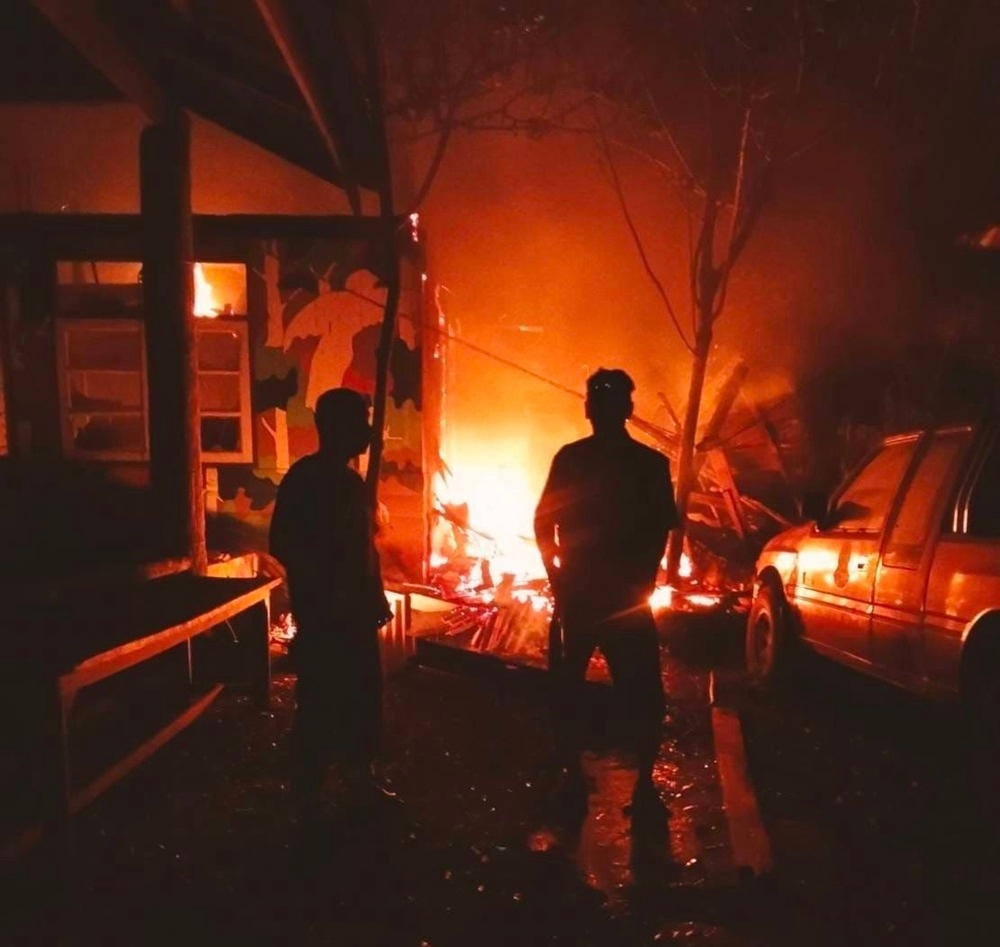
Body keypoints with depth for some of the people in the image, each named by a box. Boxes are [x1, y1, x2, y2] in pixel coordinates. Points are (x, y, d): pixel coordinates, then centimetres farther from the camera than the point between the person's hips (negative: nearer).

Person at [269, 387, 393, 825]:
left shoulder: (352, 481, 13)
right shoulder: (304, 478, -13)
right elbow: (282, 545, -20)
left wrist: (376, 596, 16)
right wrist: (324, 593, -18)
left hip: (355, 614, 9)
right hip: (322, 616, -8)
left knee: (362, 702, 17)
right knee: (319, 708, -2)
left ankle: (360, 784, 33)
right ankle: (310, 803, 12)